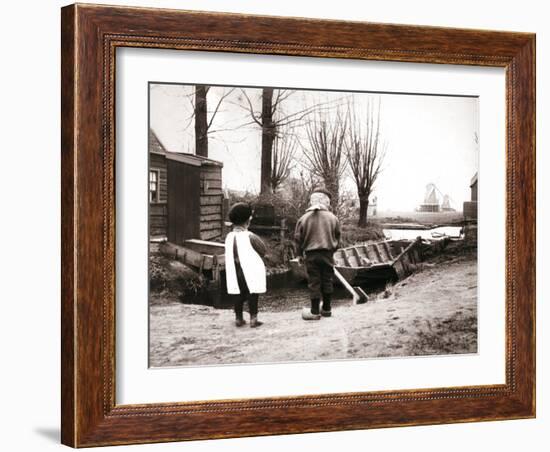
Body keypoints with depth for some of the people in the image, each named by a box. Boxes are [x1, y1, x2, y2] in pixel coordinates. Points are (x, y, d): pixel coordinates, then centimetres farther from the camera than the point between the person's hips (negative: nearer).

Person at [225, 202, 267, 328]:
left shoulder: (229, 237, -2)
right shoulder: (250, 237, -17)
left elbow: (230, 255, 7)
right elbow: (263, 251, -7)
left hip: (235, 272, 5)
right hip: (250, 270, -5)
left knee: (237, 294, 13)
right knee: (252, 294, 5)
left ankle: (238, 318, 19)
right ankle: (253, 318, 5)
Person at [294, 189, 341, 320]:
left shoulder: (304, 218, -3)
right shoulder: (332, 218, 0)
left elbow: (298, 238, 1)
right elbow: (337, 237, 8)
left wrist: (300, 254, 14)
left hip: (311, 255, -1)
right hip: (328, 254, 1)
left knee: (314, 283, 2)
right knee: (327, 281, 12)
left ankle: (315, 312, 4)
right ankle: (327, 309, 20)